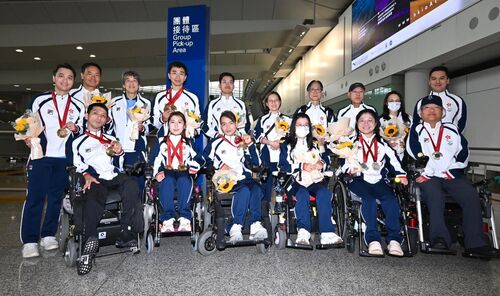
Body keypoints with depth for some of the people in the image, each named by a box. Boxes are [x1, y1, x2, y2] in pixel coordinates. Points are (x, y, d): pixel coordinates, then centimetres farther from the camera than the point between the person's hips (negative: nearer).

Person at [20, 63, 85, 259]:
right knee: (35, 196, -4)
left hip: (65, 158, 2)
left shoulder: (78, 106, 10)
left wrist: (75, 128, -6)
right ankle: (29, 241, 3)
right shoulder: (40, 101, 6)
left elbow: (81, 131, 15)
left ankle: (48, 235, 19)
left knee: (56, 196, 8)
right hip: (41, 155, -2)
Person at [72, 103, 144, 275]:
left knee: (131, 185, -34)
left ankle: (127, 235, -31)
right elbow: (77, 164, 13)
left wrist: (118, 152, 3)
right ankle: (87, 252, -39)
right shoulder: (78, 141, 24)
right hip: (95, 179, -1)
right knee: (93, 201, -36)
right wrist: (86, 175, -9)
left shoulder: (111, 140, 33)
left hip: (114, 176, 2)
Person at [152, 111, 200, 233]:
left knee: (184, 181, -35)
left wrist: (194, 166, -9)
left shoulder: (189, 142, 21)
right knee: (167, 181, -34)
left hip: (183, 172, 0)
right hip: (167, 172, 0)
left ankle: (185, 218, -42)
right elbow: (156, 160, 11)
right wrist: (157, 173, -7)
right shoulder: (162, 142, 19)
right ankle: (168, 218, -42)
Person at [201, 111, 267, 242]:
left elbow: (257, 162, 13)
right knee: (244, 190, -34)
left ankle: (256, 224, -37)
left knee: (257, 189, -32)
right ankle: (236, 228, -37)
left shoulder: (242, 141, 24)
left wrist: (250, 144, 4)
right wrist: (219, 164, -5)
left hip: (243, 176, 3)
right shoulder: (215, 142, 18)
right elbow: (204, 159, 8)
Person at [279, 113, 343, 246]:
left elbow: (326, 159, 19)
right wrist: (302, 166, -7)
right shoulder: (287, 146, 17)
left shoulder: (315, 145, 26)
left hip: (315, 180, 2)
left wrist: (322, 164, -4)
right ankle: (303, 230, -44)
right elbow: (283, 165, 5)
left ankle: (327, 233, -38)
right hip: (296, 181, -2)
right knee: (302, 194, -35)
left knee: (324, 193, -30)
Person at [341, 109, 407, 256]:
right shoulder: (352, 143, 16)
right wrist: (350, 169, -15)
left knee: (391, 198, -27)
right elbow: (343, 163, 6)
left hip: (379, 180, 3)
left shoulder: (383, 144, 23)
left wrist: (401, 175, -4)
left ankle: (394, 239, -28)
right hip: (359, 180, -2)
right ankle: (373, 240, -36)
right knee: (369, 198, -32)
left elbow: (393, 161, 13)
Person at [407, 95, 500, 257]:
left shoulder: (452, 129, 18)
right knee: (434, 194, -33)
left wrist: (448, 173, -5)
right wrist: (427, 172, -12)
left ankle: (475, 243, -19)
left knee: (471, 195, -22)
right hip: (429, 177, -3)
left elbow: (463, 153, 9)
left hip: (452, 176, 3)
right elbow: (416, 156, -2)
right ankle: (439, 237, -30)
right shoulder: (416, 131, 10)